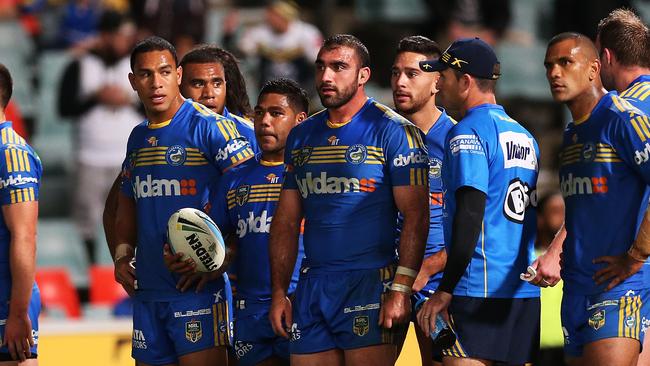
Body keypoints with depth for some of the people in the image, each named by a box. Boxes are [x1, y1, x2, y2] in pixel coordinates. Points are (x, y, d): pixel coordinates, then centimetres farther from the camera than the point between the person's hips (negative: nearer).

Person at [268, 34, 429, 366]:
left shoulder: (392, 131, -4)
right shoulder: (301, 136, 15)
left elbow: (415, 215, -9)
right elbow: (287, 221, 18)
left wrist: (401, 289, -18)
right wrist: (279, 291, 9)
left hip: (370, 286, -6)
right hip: (312, 286, 6)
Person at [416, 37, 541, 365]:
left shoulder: (468, 133, -8)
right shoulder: (524, 135, 18)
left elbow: (470, 215, -16)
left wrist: (445, 291, -15)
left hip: (480, 289, -9)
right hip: (526, 293, 9)